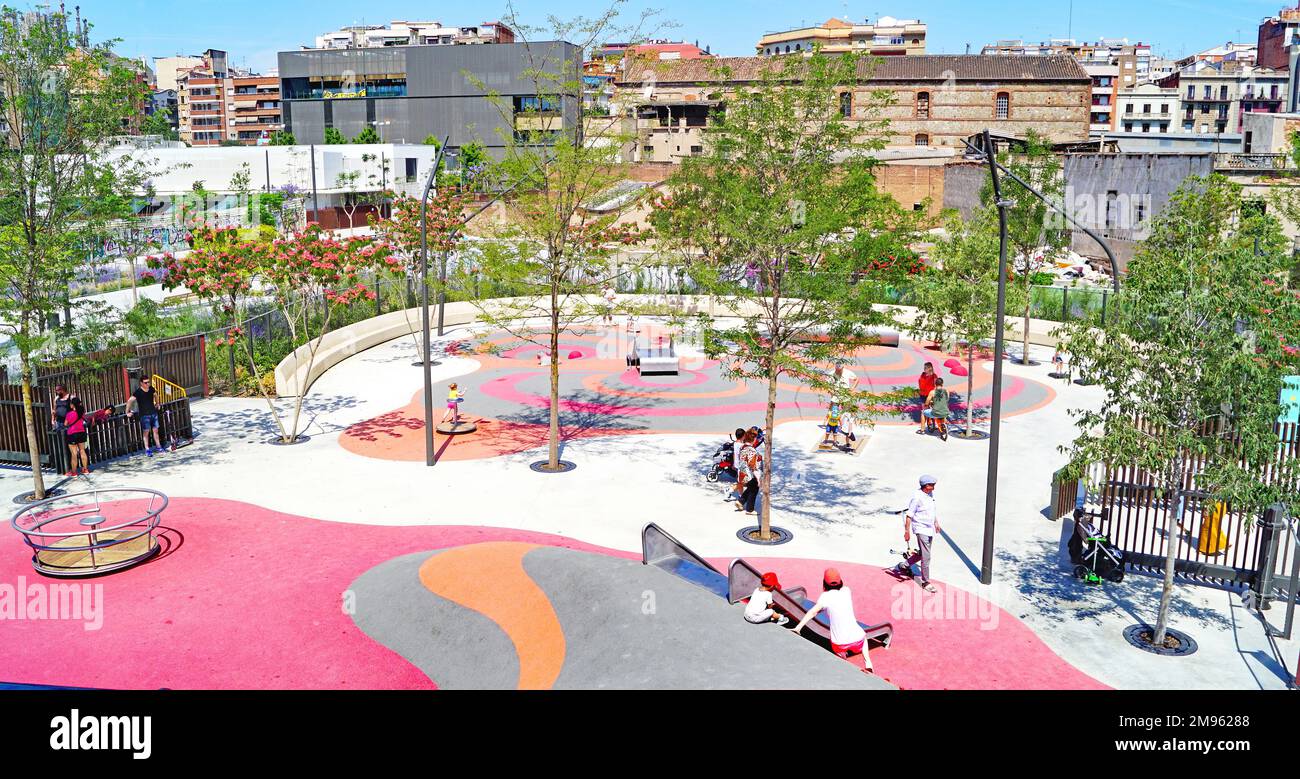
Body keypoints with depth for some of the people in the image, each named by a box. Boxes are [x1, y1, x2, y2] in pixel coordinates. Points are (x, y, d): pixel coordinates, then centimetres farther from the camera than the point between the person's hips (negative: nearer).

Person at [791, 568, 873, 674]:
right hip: (857, 639, 2)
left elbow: (812, 612, -14)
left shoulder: (826, 596, -5)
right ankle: (868, 664, 26)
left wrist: (798, 627, -16)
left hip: (840, 644, -1)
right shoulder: (847, 591, 4)